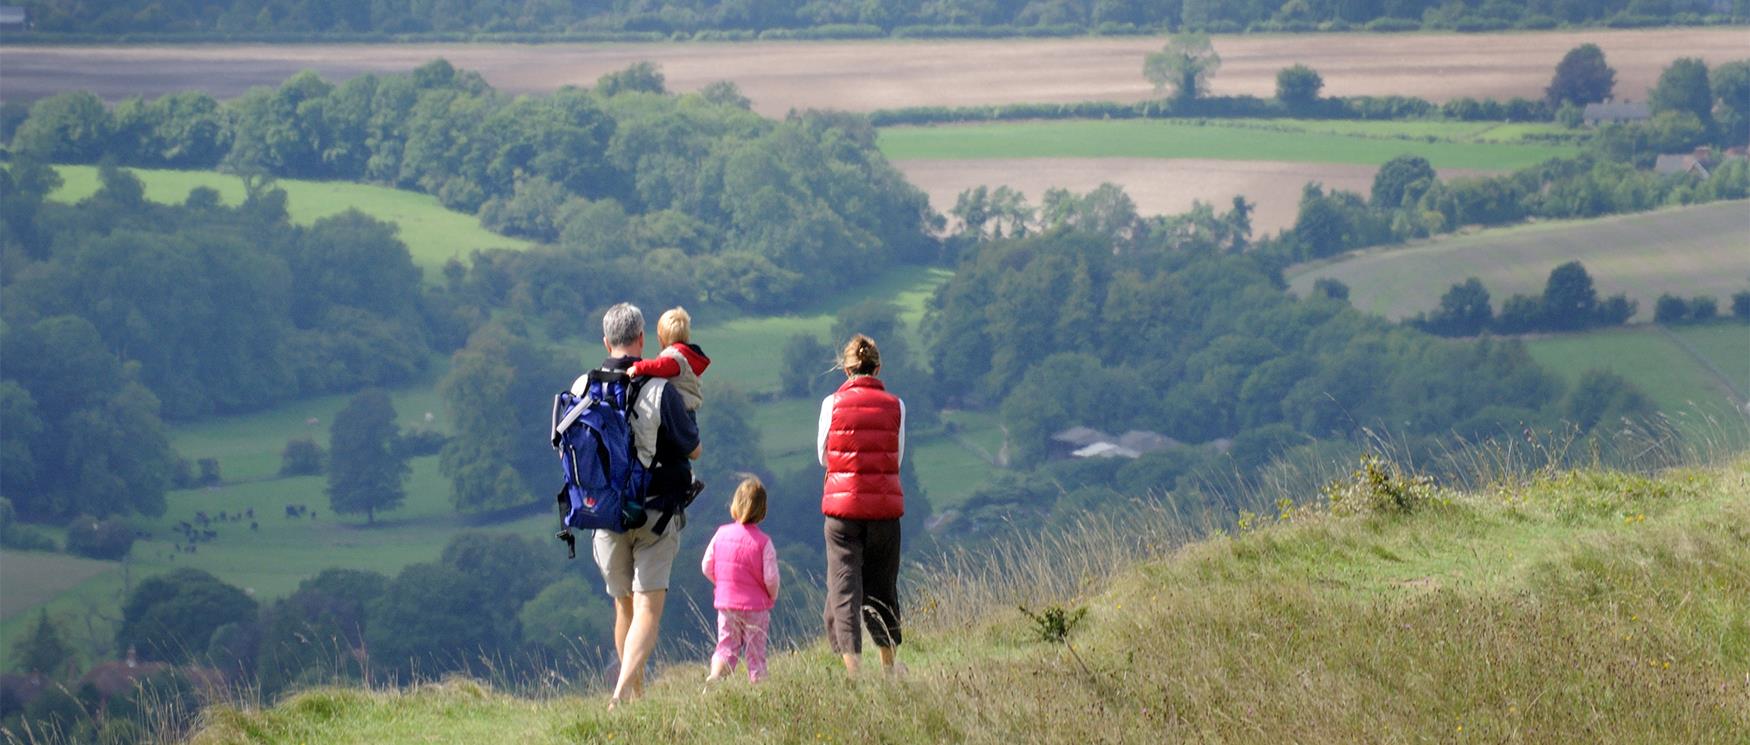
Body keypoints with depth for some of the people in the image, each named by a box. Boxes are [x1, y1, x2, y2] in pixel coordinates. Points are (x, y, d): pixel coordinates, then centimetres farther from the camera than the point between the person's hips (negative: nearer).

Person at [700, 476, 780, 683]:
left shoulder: (721, 534, -4)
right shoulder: (763, 542, -14)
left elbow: (707, 567, 3)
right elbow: (771, 577, -14)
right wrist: (772, 597, 7)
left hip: (726, 604, 3)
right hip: (755, 606, -3)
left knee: (726, 646, 9)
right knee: (755, 651, 8)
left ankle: (715, 676, -13)